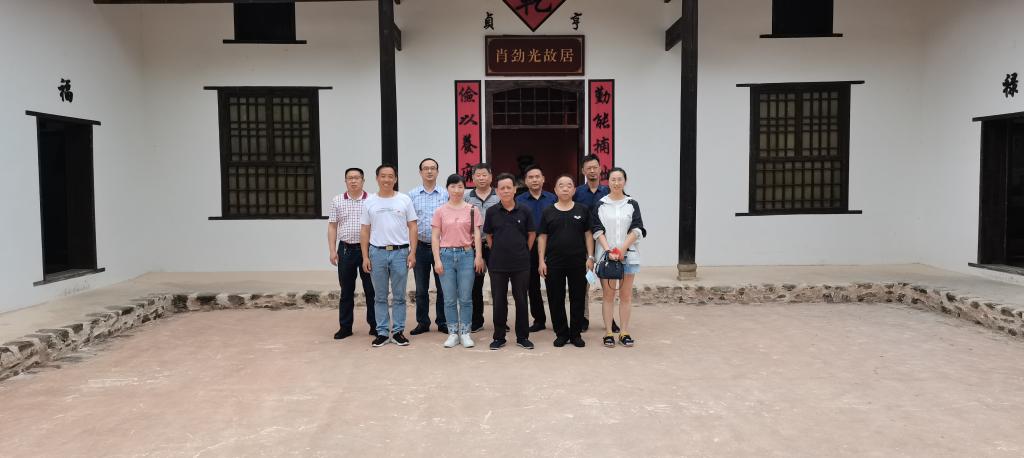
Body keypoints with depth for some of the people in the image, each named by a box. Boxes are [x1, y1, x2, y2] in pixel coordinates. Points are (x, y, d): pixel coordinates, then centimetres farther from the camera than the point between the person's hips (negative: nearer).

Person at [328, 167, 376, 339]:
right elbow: (332, 226, 8)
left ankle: (374, 325, 13)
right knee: (346, 290, 8)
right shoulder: (337, 201, 7)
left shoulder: (372, 200, 1)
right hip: (346, 249, 2)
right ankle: (345, 327, 16)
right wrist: (332, 250, 1)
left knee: (371, 289, 3)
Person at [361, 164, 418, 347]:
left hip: (400, 252, -1)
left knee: (399, 296, 6)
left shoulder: (404, 200, 3)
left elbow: (412, 227, 2)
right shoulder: (370, 203, 6)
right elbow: (365, 231, 7)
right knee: (380, 296, 8)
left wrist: (412, 252, -6)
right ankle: (382, 332, 16)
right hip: (377, 252, 1)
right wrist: (365, 257, 0)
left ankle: (398, 331, 15)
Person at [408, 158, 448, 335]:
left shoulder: (446, 194, 2)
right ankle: (422, 322, 19)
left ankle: (443, 322, 16)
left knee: (442, 287, 5)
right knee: (421, 289, 8)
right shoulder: (412, 195, 5)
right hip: (420, 246, 1)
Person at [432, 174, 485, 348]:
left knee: (466, 298, 3)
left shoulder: (472, 210, 4)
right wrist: (437, 260, -4)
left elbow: (476, 234, 3)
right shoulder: (440, 211, 4)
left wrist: (478, 256, -5)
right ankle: (453, 333, 15)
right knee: (450, 299, 5)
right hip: (446, 255, 1)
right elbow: (435, 237, 3)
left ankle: (465, 333, 13)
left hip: (466, 255, 0)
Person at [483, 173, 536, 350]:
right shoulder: (492, 212, -1)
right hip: (498, 264, 1)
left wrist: (524, 252, 9)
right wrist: (496, 252, 9)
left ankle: (523, 336, 19)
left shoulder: (524, 211, -3)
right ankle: (499, 337, 18)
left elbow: (532, 234, 8)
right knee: (498, 300, 7)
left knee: (521, 299, 7)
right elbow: (489, 235, 11)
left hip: (521, 264, 0)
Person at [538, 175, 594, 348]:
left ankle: (576, 334, 16)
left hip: (578, 262, 0)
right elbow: (542, 237, 4)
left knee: (578, 298, 5)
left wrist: (590, 257, -2)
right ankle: (561, 333, 17)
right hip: (554, 262, 0)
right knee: (556, 299, 4)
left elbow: (588, 234, 6)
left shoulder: (583, 210, 5)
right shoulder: (548, 212, 4)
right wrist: (542, 261, -2)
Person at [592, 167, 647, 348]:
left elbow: (637, 230, 0)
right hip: (606, 254, -1)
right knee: (608, 295, 2)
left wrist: (622, 248, -12)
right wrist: (609, 250, -14)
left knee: (626, 295, 4)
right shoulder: (600, 205, 5)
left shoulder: (632, 204, 7)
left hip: (629, 255, 1)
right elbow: (598, 231, 0)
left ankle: (624, 332, 11)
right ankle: (608, 333, 7)